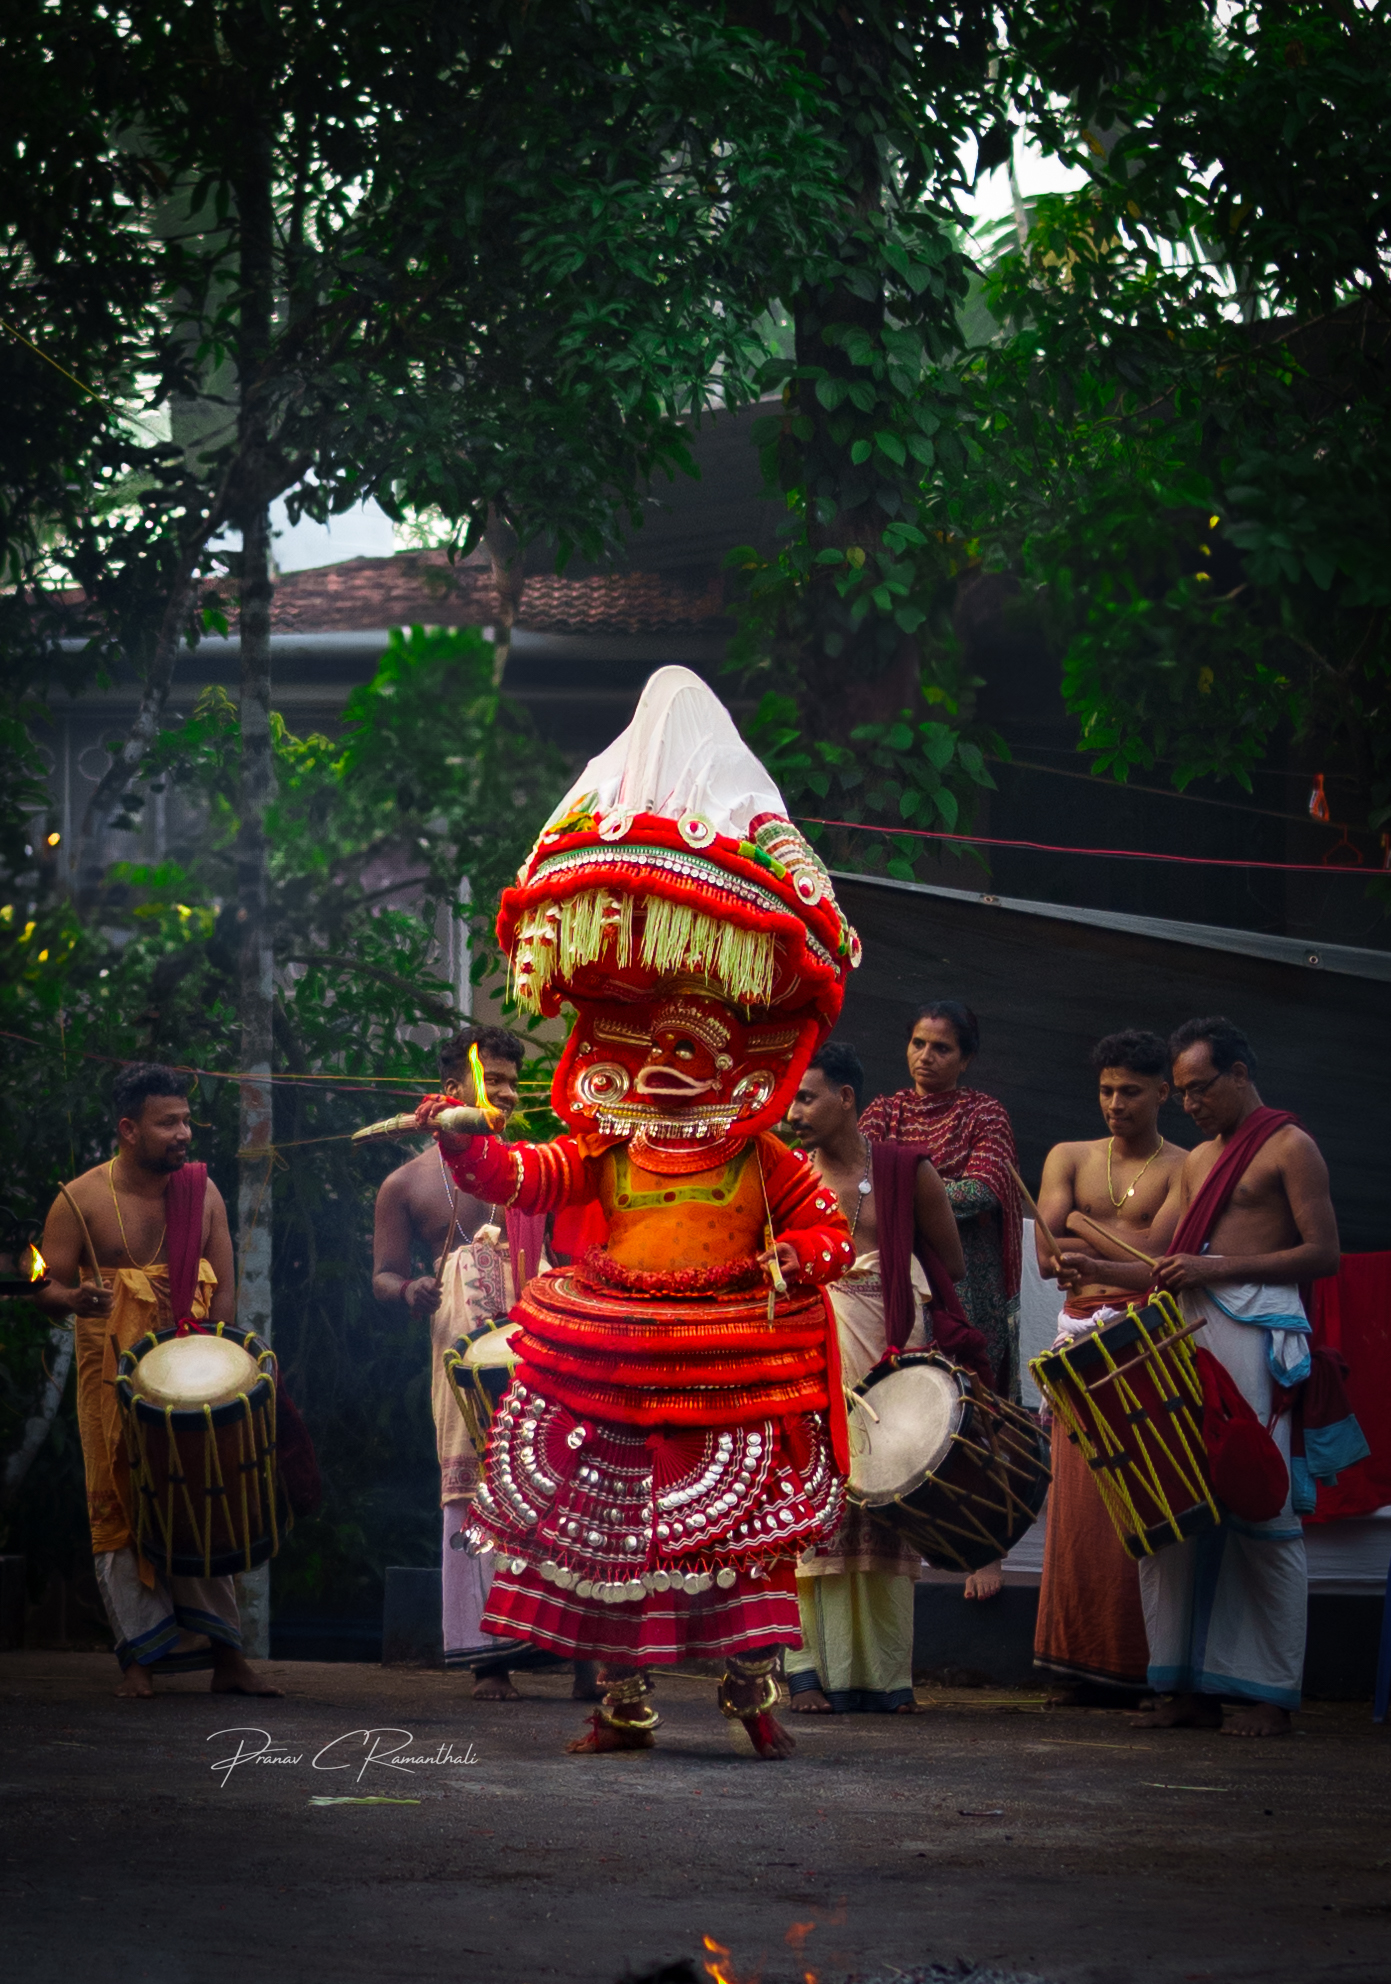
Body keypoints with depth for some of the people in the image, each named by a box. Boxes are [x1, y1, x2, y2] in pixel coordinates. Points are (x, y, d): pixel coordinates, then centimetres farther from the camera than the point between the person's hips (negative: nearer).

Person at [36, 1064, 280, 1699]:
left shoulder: (202, 1192, 6)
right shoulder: (82, 1199, -3)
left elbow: (223, 1288, 6)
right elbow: (48, 1289, -2)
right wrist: (76, 1299, -26)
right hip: (113, 1378, -2)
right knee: (122, 1512, -4)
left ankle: (225, 1656, 7)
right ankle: (141, 1659, -2)